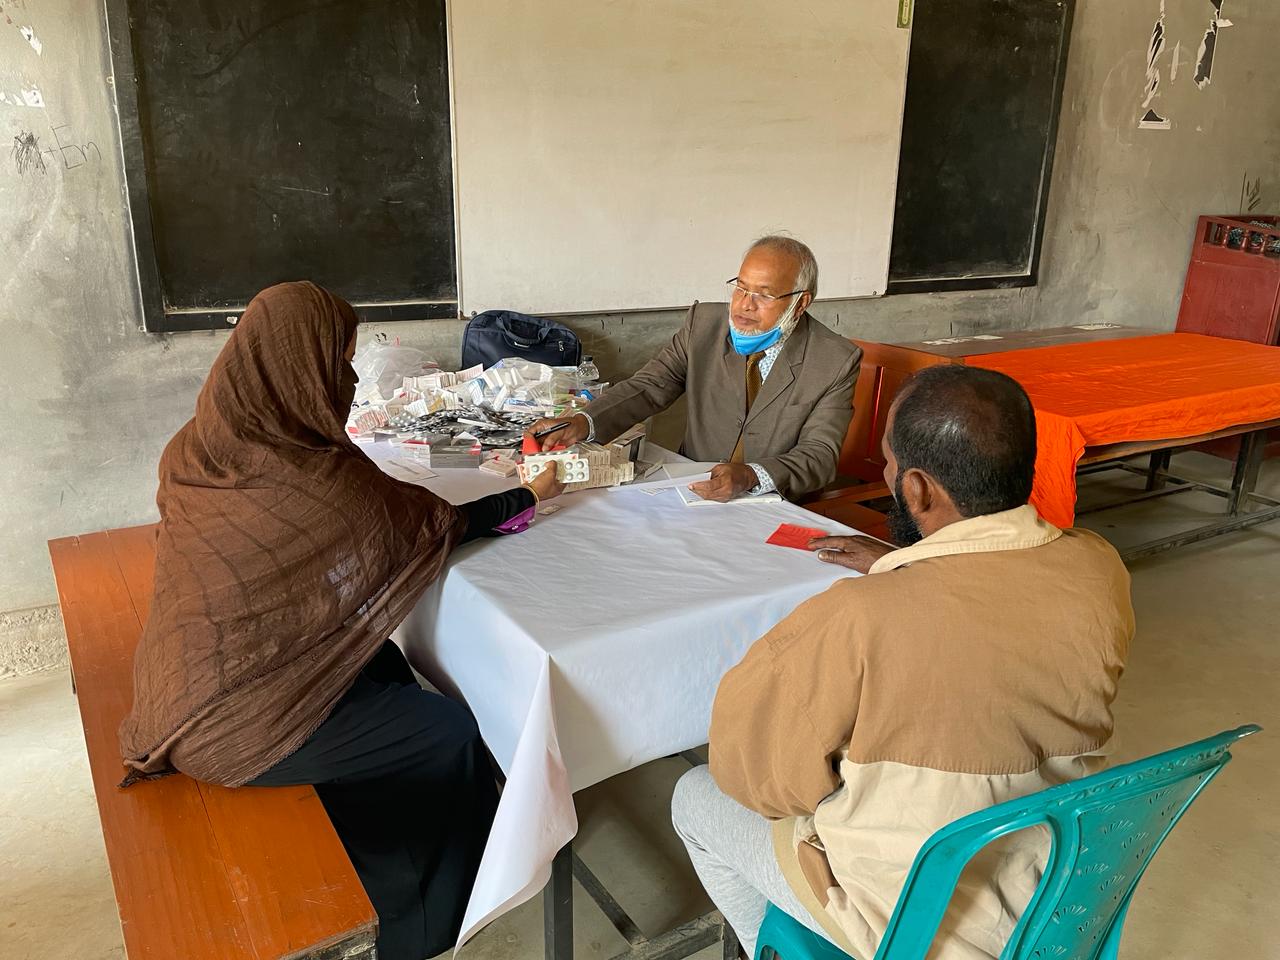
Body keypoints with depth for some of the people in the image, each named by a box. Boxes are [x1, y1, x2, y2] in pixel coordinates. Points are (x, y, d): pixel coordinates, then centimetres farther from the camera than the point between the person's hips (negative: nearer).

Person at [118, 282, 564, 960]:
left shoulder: (194, 450, -5)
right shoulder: (315, 478, -27)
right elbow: (437, 523, -13)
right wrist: (528, 496, 2)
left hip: (181, 686, 8)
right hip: (225, 726, -8)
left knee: (383, 665, 23)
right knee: (451, 733, 3)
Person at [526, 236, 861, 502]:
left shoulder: (836, 362, -6)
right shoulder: (704, 324, 1)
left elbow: (819, 456, -10)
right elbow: (649, 387, -1)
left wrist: (751, 477, -30)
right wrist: (583, 423, -21)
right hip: (693, 493, 3)